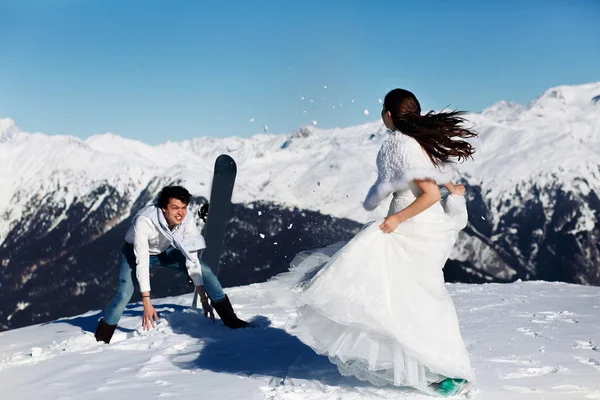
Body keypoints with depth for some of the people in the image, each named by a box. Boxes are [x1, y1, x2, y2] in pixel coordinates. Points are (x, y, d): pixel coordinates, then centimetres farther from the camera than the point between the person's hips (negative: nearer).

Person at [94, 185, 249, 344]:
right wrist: (146, 302, -41)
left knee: (205, 271, -8)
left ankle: (230, 320, 2)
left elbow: (192, 259, -22)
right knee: (125, 293, -23)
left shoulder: (187, 219, -28)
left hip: (166, 251, 4)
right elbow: (142, 262, -38)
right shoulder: (144, 221, -39)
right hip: (137, 252, -3)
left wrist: (204, 299, -22)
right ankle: (101, 340, -5)